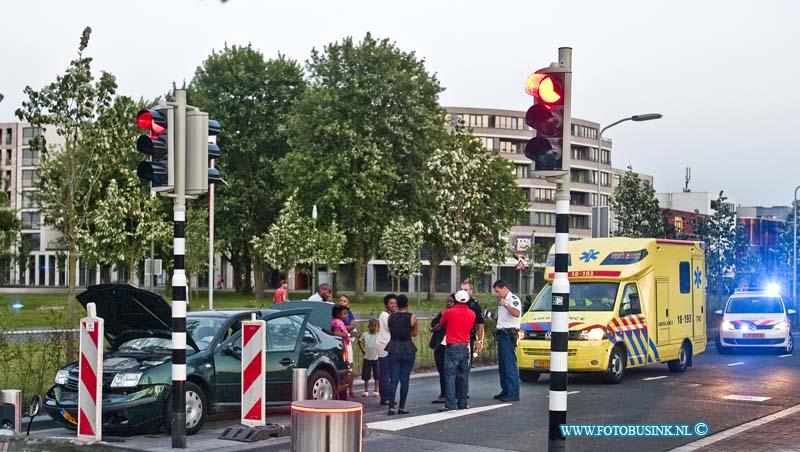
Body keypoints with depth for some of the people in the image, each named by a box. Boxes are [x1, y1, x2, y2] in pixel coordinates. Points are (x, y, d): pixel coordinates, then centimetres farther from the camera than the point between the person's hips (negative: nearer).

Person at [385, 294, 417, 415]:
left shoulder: (390, 317, 1)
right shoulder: (412, 317, -5)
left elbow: (390, 331, 11)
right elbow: (414, 333, 6)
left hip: (394, 349, 2)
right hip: (408, 350, -2)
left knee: (393, 379, 3)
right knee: (404, 380, 5)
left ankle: (391, 407, -4)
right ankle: (402, 407, 7)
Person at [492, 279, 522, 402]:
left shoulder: (513, 299, -9)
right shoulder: (503, 301, 21)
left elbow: (517, 313, -28)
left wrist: (505, 305, -30)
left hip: (509, 335, -10)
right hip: (502, 334, 10)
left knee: (510, 364, -11)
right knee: (502, 364, 13)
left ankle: (513, 393, -12)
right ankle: (505, 391, 20)